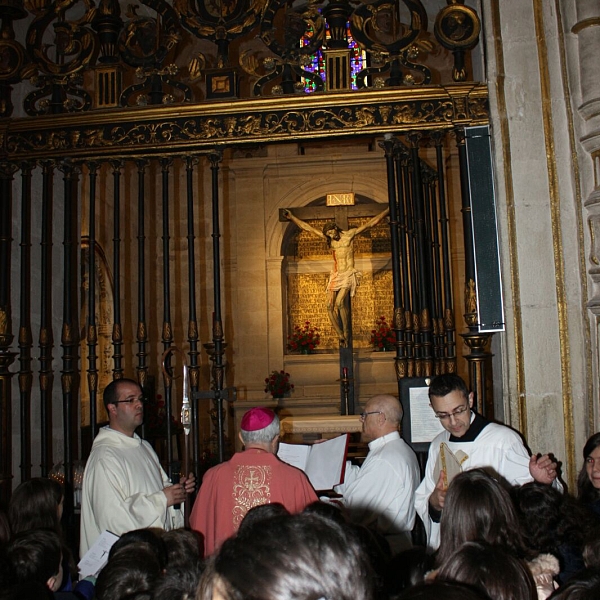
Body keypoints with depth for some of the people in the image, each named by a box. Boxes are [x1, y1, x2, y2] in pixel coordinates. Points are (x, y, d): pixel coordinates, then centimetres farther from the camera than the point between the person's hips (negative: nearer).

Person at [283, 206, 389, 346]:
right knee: (330, 306, -9)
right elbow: (307, 227, 12)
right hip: (335, 275, 5)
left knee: (340, 302, -26)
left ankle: (346, 332, -11)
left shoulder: (349, 234, 0)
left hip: (348, 275, -5)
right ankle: (341, 336, 1)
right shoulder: (328, 238, 10)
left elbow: (370, 223, -1)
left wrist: (387, 211, -4)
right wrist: (292, 218, 10)